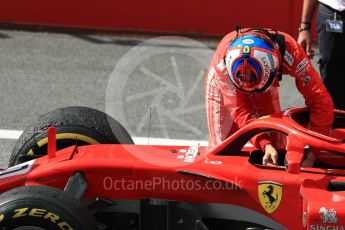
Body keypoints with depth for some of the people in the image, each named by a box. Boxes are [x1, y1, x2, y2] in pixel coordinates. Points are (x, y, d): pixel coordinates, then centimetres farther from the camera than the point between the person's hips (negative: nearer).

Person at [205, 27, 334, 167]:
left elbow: (320, 101, -40)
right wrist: (265, 145, -52)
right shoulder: (223, 62, -43)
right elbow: (240, 111, -38)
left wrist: (311, 156, -44)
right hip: (224, 84, -2)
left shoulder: (290, 52, -41)